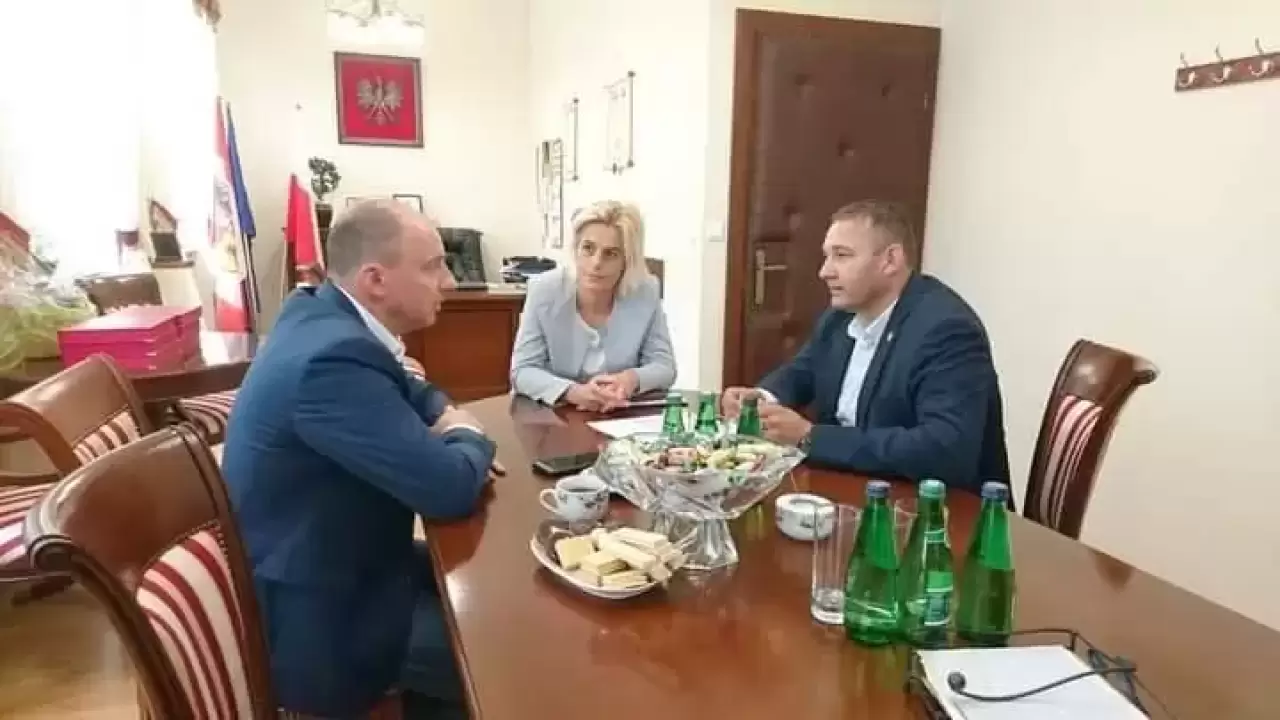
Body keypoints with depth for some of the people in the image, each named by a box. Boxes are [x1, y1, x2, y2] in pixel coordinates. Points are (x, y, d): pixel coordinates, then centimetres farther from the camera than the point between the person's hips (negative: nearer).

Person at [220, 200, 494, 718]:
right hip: (318, 625, -9)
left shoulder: (320, 313, -1)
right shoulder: (335, 356, -31)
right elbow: (451, 491, -31)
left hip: (322, 565, 9)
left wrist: (445, 417, -4)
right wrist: (469, 439, -10)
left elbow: (405, 391, 17)